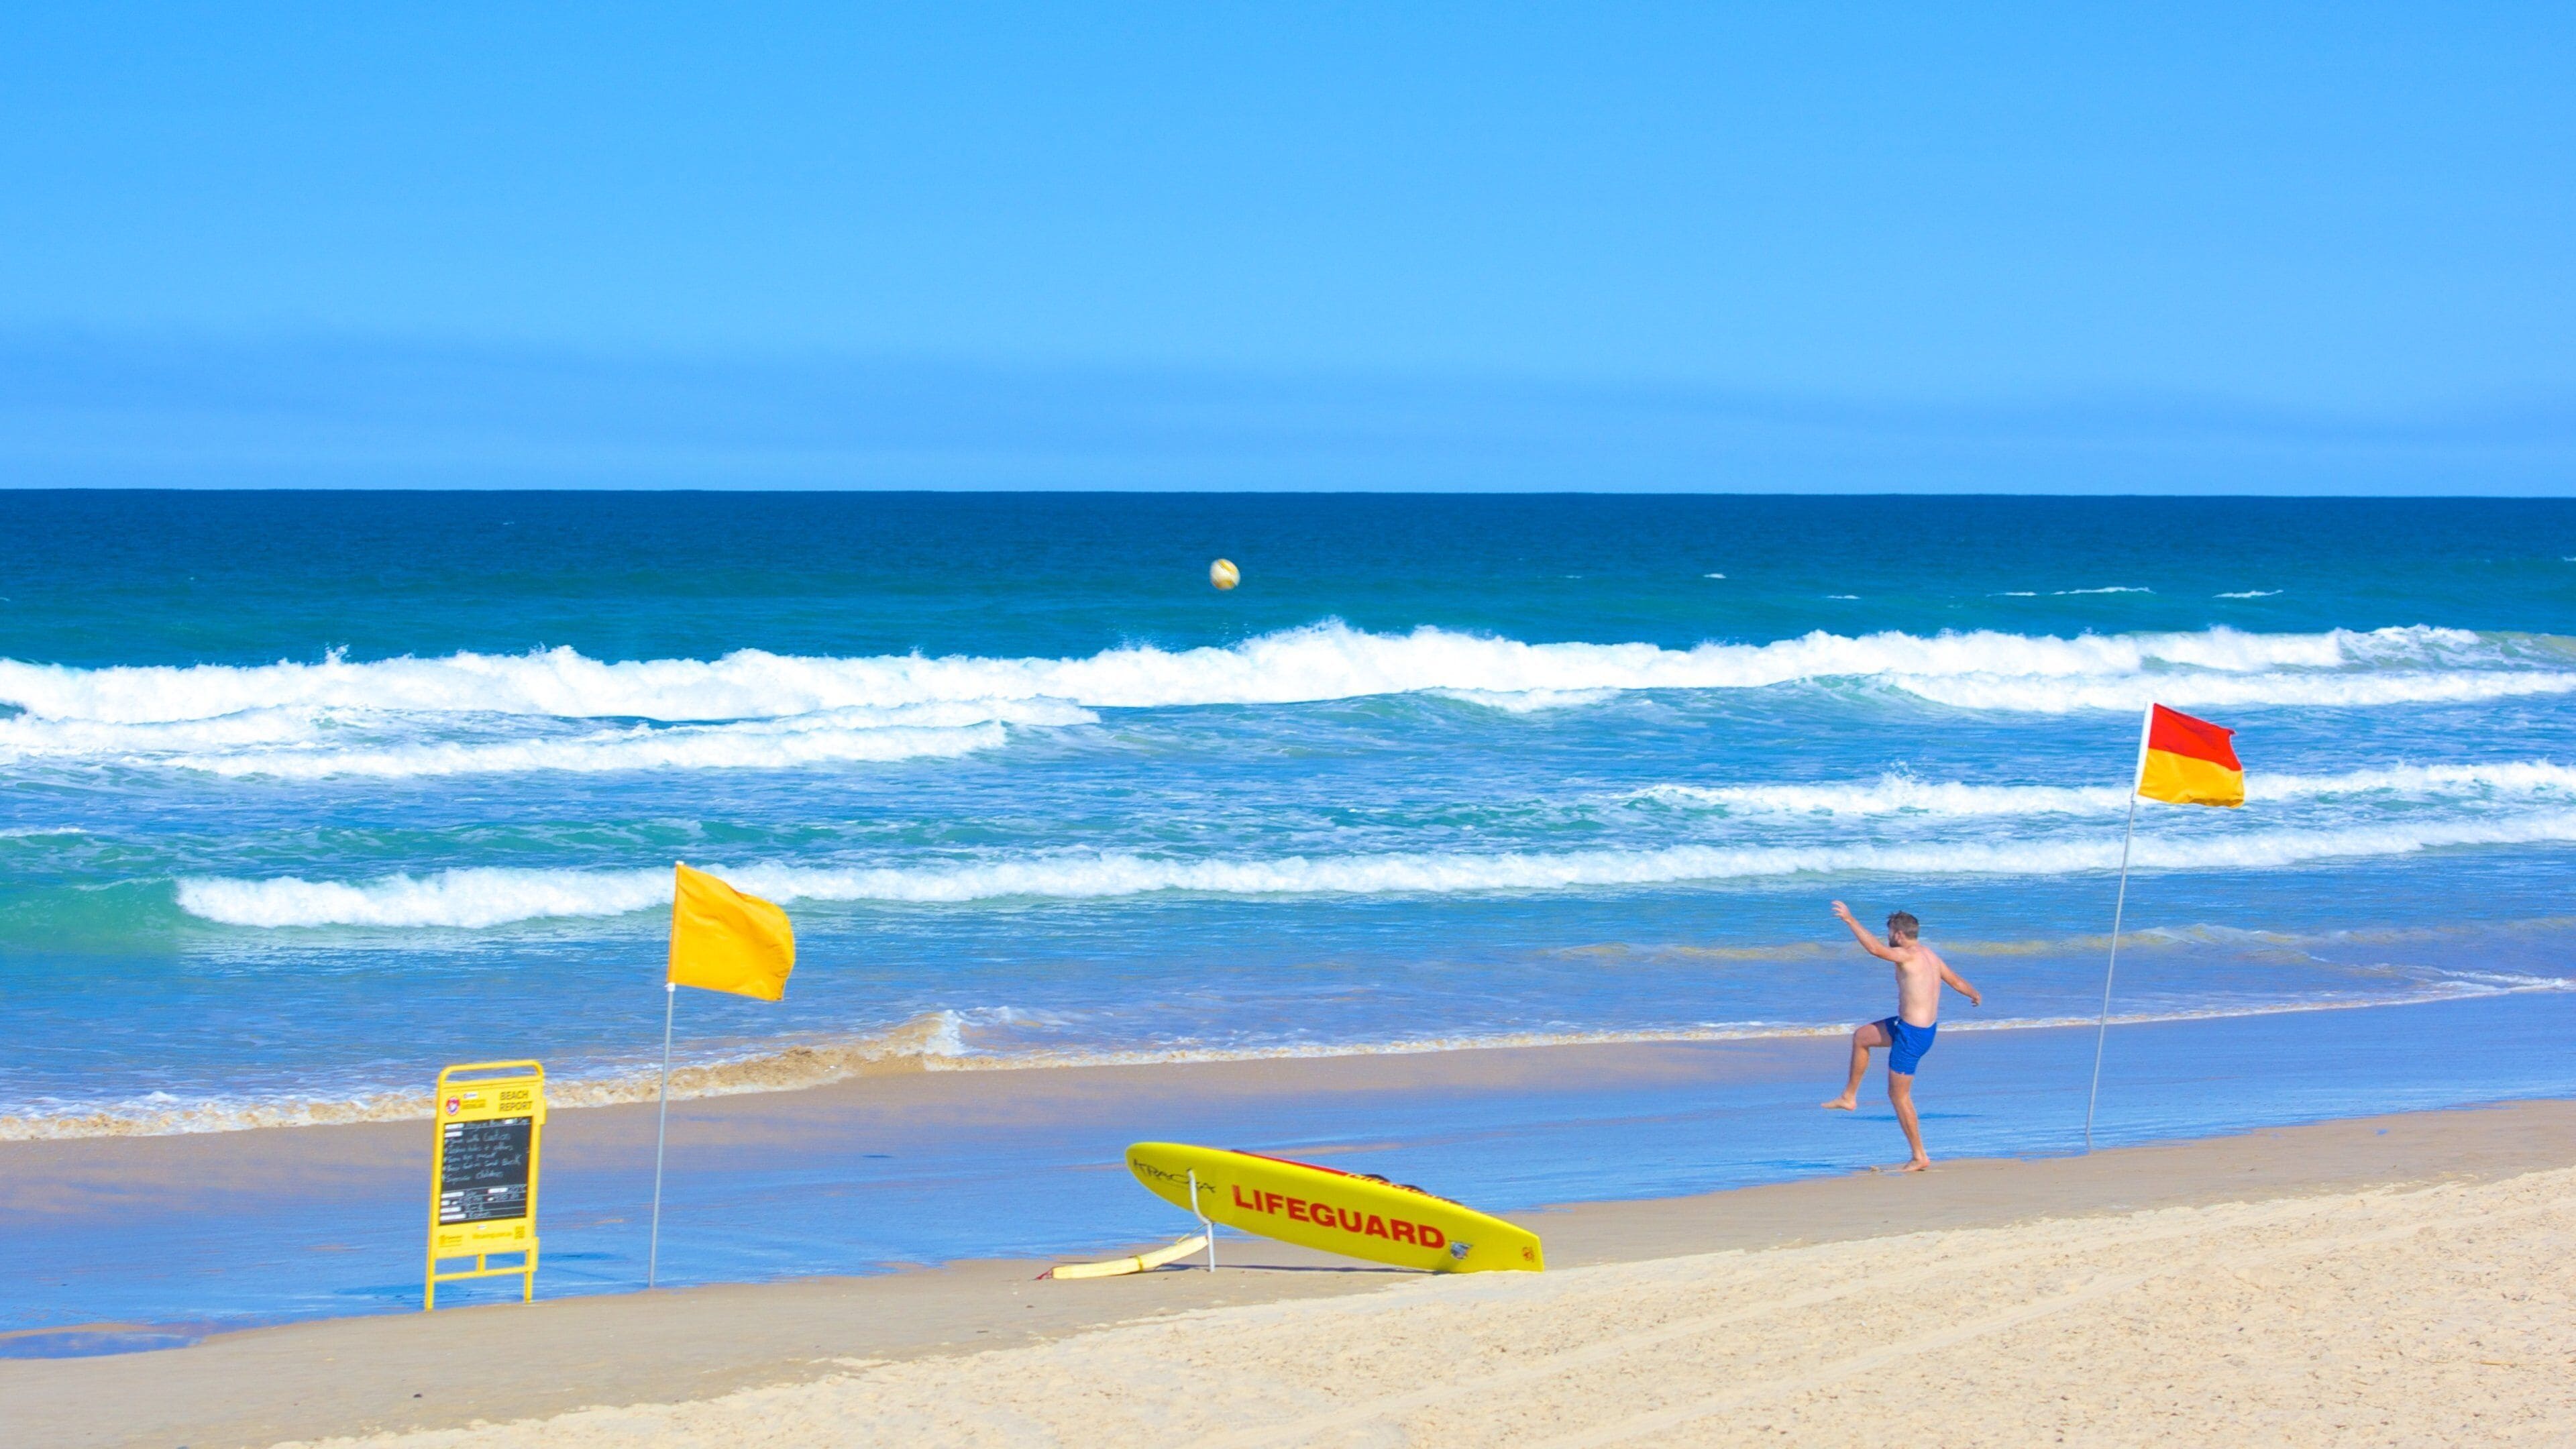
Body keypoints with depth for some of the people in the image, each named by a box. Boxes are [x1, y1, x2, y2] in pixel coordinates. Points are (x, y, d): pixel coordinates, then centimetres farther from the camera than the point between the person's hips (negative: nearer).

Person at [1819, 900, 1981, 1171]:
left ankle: (1920, 1157, 7)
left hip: (1912, 1035, -9)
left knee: (1899, 1095, 1)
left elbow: (1874, 948, -35)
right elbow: (1956, 981, 19)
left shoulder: (1909, 956, -21)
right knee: (1861, 1036, 23)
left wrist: (1850, 920, -28)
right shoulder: (1930, 955, 6)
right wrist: (1975, 995, 39)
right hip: (1927, 1026, 9)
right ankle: (1849, 1096, 31)